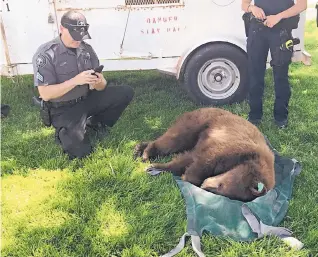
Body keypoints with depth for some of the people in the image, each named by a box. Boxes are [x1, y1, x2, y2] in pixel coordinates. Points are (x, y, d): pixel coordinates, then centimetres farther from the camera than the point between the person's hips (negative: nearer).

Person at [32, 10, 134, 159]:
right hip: (63, 109, -5)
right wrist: (75, 81, -31)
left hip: (87, 99, 6)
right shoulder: (45, 54, -17)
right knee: (80, 151, -23)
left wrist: (100, 83, -26)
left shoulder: (87, 49, 0)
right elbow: (45, 94, -22)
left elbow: (101, 86, 0)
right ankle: (64, 131, 13)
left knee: (126, 92, -8)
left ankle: (95, 123, 11)